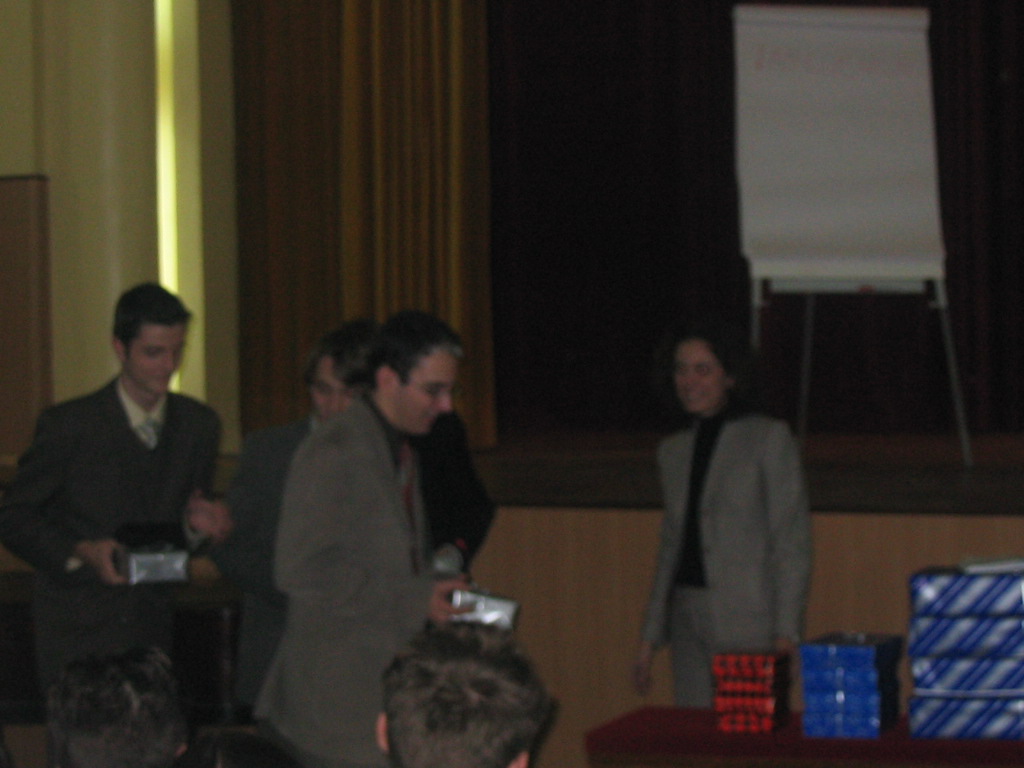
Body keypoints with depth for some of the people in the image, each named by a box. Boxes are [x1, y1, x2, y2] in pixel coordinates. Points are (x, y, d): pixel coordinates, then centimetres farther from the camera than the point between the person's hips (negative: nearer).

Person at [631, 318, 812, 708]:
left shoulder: (769, 438, -1)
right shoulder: (673, 451, 16)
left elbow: (792, 543, -5)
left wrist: (786, 634, -12)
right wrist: (649, 637, 16)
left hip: (750, 623, -5)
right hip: (687, 617, 5)